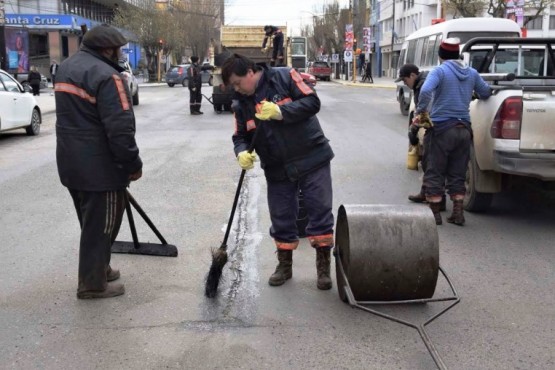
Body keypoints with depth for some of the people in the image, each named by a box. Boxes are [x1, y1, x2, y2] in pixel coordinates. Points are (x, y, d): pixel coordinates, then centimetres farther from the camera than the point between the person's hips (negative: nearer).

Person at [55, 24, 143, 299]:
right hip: (99, 166, -9)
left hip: (70, 162, 9)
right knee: (100, 224, 4)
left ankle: (98, 269, 35)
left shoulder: (65, 68, 13)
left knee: (91, 221, 22)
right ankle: (92, 284, 13)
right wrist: (133, 164, -13)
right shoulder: (106, 75, -19)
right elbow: (120, 128, -23)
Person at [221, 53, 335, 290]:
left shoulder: (284, 77, -10)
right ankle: (284, 264, 29)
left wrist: (280, 112, -26)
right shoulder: (240, 104, 4)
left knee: (320, 211, 1)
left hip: (311, 159, -4)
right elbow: (240, 137, 5)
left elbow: (312, 102, -15)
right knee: (281, 217, 10)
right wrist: (242, 153, -17)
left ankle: (324, 266, 15)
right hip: (277, 169, 4)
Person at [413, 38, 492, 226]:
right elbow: (486, 93, 18)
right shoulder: (472, 73, 9)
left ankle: (435, 213, 6)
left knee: (434, 173, 4)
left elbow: (425, 91, -25)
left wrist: (420, 112, -14)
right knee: (457, 174, 13)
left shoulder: (439, 71, -8)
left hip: (441, 128, -5)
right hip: (464, 129, 5)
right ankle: (458, 213, 14)